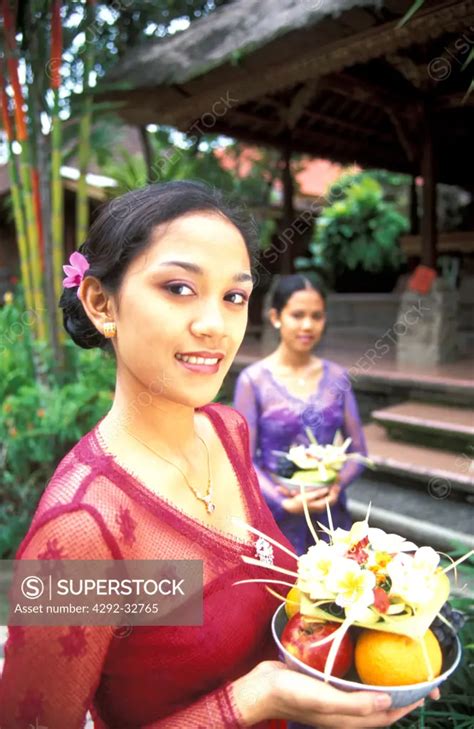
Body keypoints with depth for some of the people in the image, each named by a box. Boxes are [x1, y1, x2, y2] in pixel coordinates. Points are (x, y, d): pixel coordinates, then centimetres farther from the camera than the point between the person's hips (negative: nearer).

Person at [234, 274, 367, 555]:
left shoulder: (337, 377, 0)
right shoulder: (254, 379, -10)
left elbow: (358, 451, 3)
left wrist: (336, 486, -14)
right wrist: (286, 503, -20)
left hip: (331, 514, 3)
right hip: (277, 518, -3)